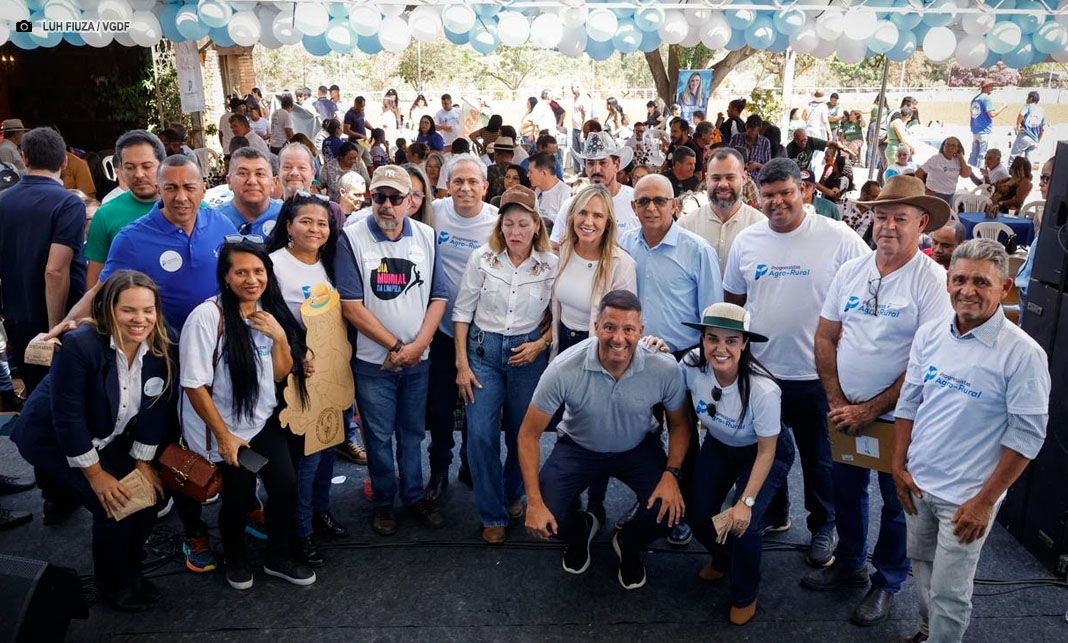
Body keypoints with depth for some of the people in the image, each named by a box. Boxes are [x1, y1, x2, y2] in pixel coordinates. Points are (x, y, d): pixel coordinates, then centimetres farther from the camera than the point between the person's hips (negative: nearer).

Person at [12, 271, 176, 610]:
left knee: (149, 494, -5)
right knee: (114, 505, -15)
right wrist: (96, 475, -20)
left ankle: (131, 570, 22)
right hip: (53, 438, -5)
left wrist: (143, 462, -5)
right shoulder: (79, 345, -32)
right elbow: (68, 416, -26)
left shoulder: (165, 345, -17)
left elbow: (157, 407, -7)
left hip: (108, 437, 6)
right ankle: (113, 584, 11)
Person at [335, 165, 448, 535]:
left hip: (418, 359, 3)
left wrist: (418, 345, -11)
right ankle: (383, 500, 29)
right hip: (373, 361, -3)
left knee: (412, 432, 17)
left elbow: (438, 297, 2)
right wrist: (397, 346, -13)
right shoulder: (352, 239, -10)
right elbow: (352, 306, -13)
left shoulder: (426, 237, 1)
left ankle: (414, 494, 35)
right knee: (379, 436, 9)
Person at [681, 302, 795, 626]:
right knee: (698, 516, -1)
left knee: (742, 525, -19)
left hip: (762, 453, -4)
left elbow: (767, 451, -24)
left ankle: (745, 596, 14)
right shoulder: (692, 365, -27)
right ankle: (722, 560, 38)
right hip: (718, 445, 4)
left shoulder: (763, 390, -37)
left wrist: (746, 502, -25)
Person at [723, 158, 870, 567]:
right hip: (759, 369, 4)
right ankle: (773, 515, 42)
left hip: (816, 373, -4)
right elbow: (733, 300, 12)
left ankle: (822, 526, 34)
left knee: (818, 457, 13)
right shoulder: (746, 241, 2)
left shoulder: (838, 238, -11)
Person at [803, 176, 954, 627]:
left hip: (898, 417, -4)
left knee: (895, 503, 13)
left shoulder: (932, 281, -15)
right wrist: (838, 402, -5)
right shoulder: (850, 271, 0)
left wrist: (869, 411, -16)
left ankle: (887, 583, 34)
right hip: (844, 411, 5)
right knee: (846, 491, 19)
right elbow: (825, 338, 3)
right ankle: (849, 564, 41)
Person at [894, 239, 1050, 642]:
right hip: (917, 484, 5)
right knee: (923, 570, 23)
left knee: (948, 593, 6)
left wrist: (985, 501, -14)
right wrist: (899, 465, 6)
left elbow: (1027, 435, -15)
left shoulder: (1023, 354, -17)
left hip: (966, 497, -5)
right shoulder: (930, 335, -1)